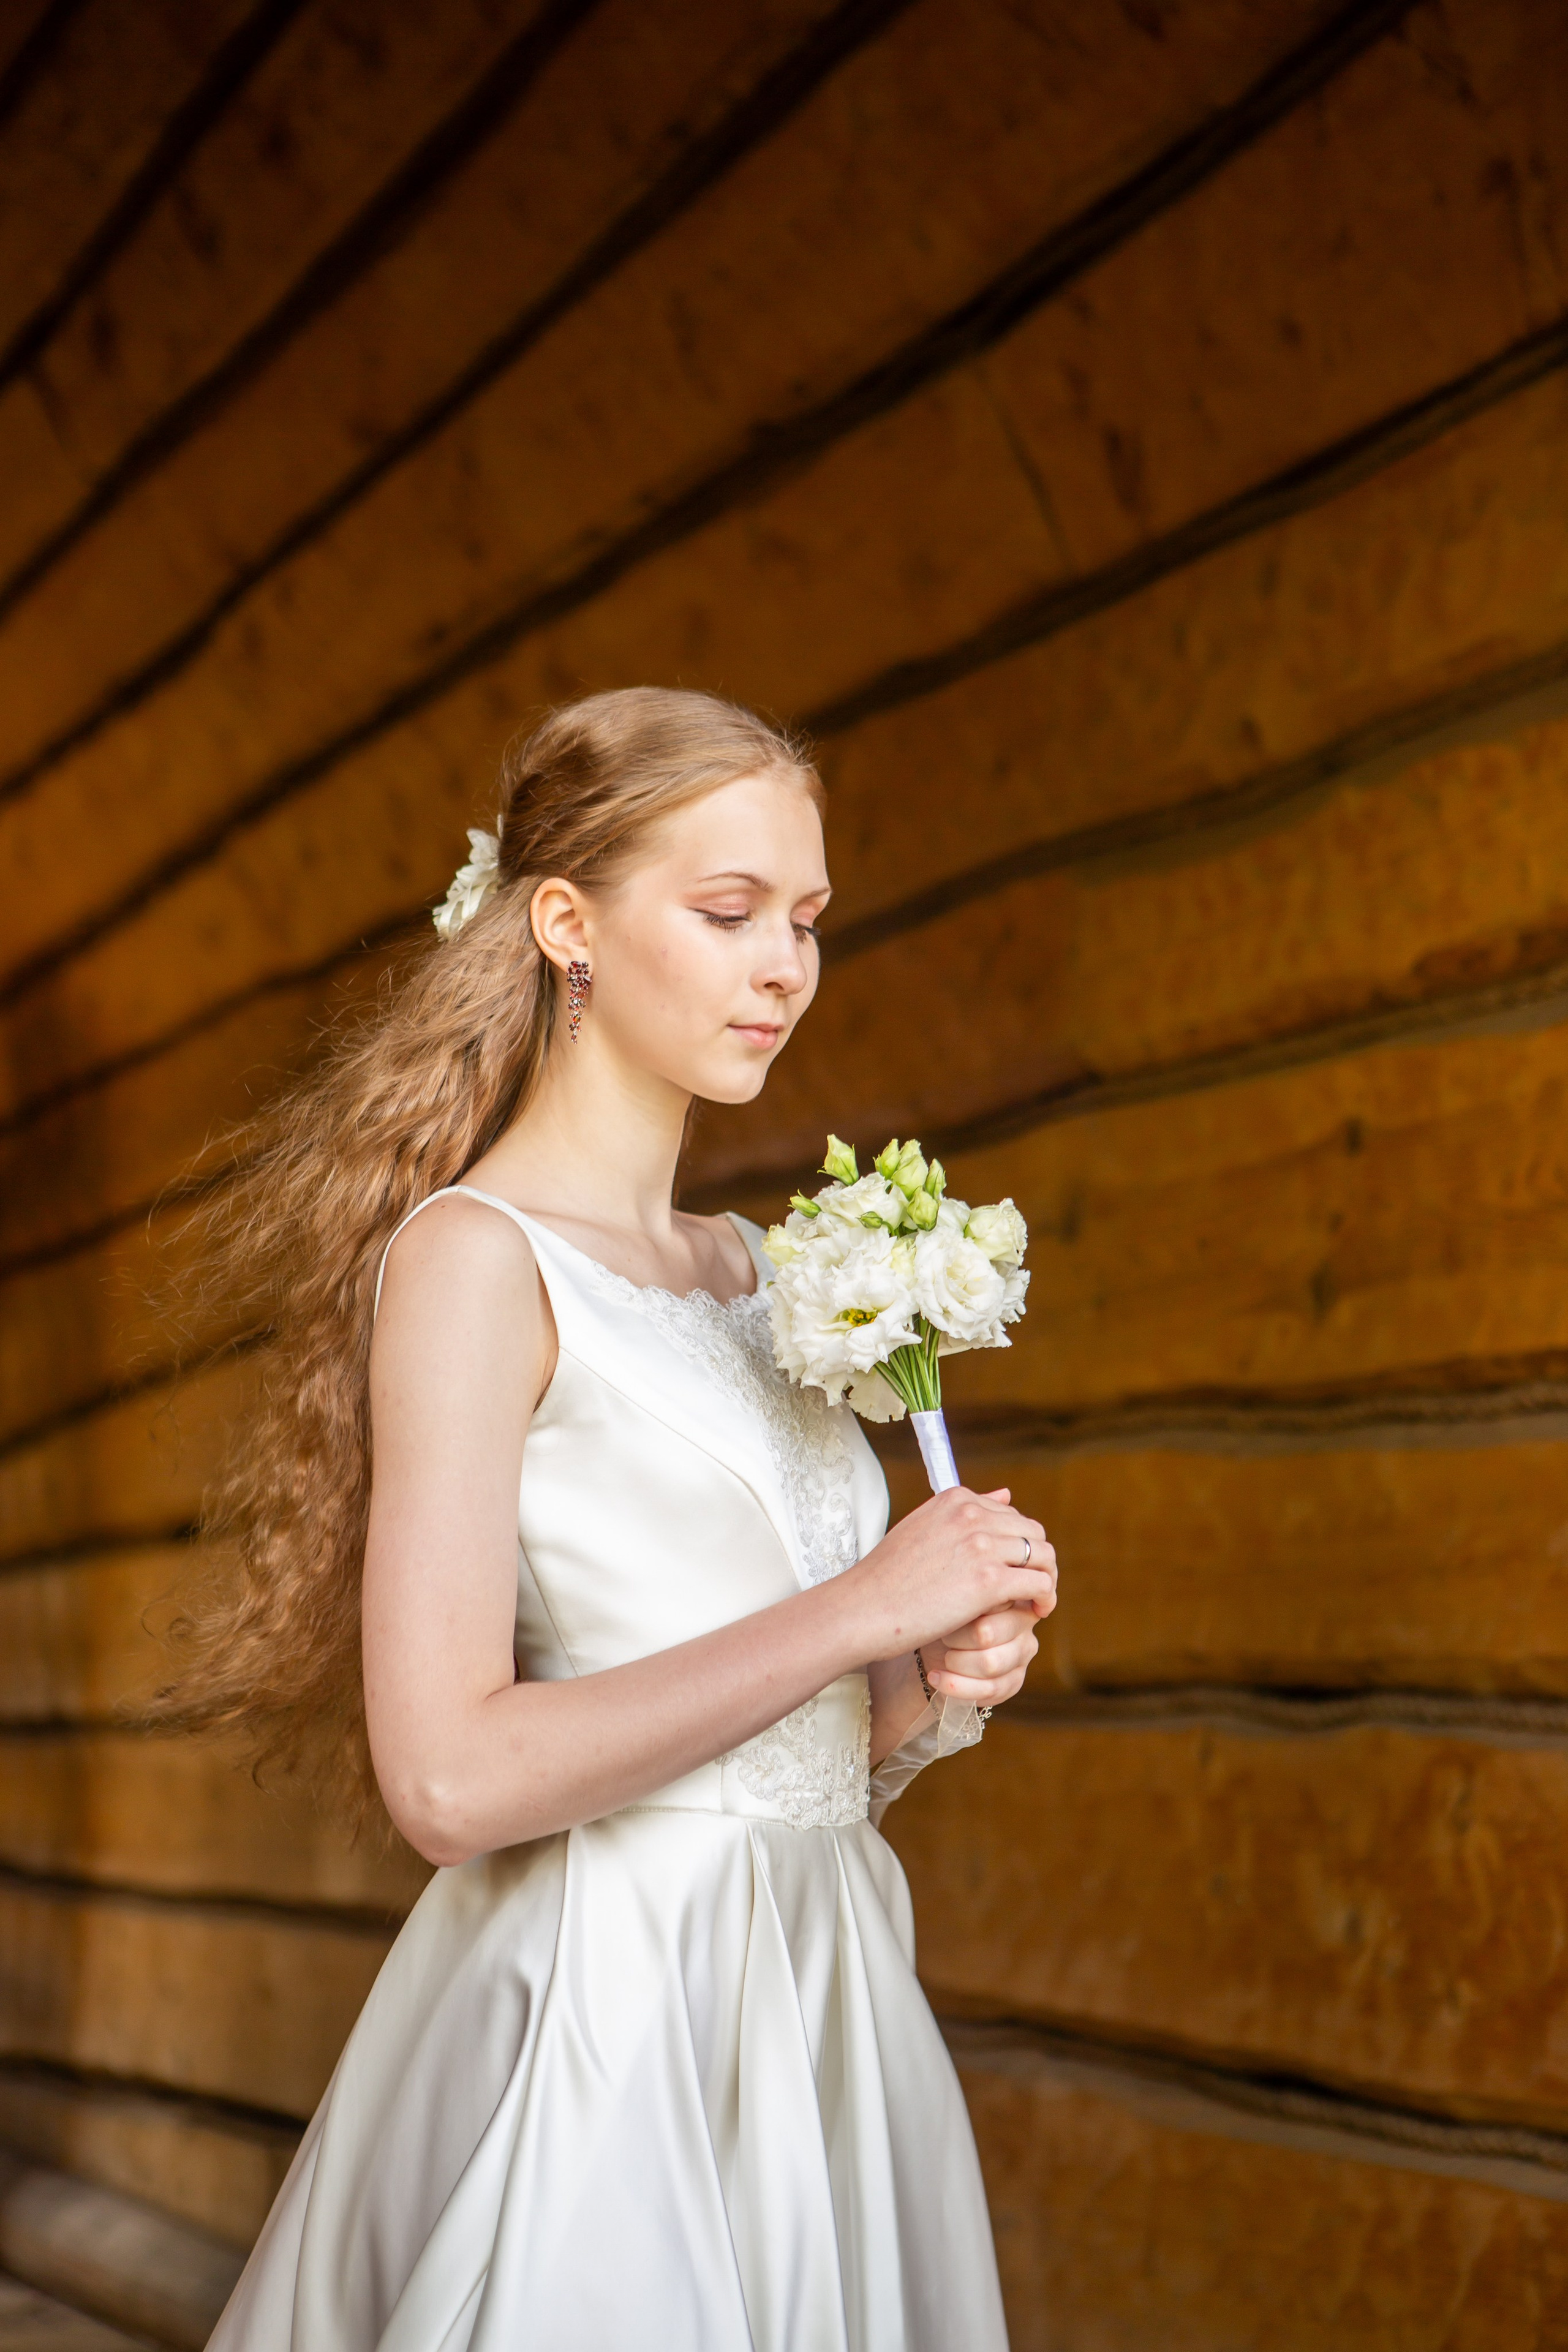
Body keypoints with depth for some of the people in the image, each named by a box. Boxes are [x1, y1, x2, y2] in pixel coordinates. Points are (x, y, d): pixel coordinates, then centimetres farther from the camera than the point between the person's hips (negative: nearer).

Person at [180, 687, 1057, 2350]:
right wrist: (860, 1608, -17)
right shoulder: (470, 1255, -11)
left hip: (819, 2004, 7)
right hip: (612, 2009, -7)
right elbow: (452, 1780, -21)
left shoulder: (753, 1270, 11)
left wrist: (937, 1680, -3)